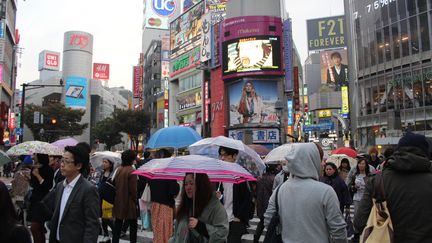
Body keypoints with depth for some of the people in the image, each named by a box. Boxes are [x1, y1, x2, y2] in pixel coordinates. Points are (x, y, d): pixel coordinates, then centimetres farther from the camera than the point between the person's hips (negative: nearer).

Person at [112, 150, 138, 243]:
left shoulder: (118, 170, 2)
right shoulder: (131, 171, -17)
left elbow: (115, 184, 8)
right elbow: (133, 189, -16)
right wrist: (135, 200, -2)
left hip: (118, 202, 6)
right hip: (128, 202, -6)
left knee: (117, 225, 13)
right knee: (133, 225, 9)